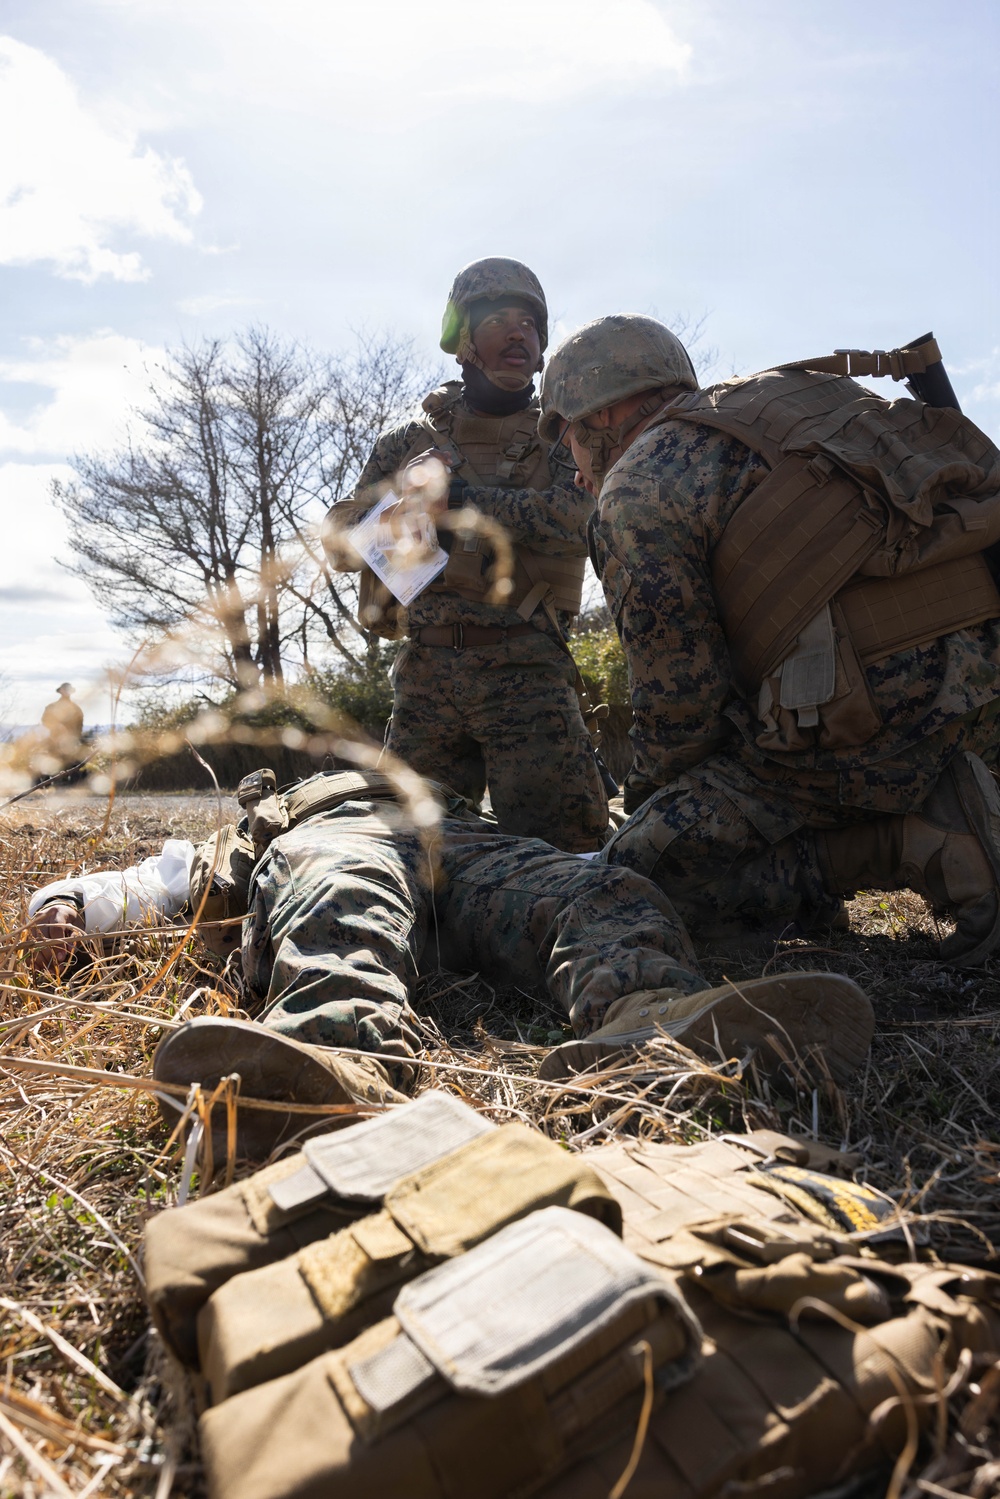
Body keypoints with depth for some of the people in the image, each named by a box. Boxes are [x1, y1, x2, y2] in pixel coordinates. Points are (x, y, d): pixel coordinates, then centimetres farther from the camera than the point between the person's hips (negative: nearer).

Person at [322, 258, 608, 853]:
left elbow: (578, 516, -12)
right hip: (425, 674, 3)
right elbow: (341, 538, 12)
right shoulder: (412, 439, 16)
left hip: (525, 674, -2)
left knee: (557, 847, -8)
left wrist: (456, 497, -15)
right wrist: (397, 492, -8)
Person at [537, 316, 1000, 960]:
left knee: (640, 873, 1)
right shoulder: (763, 406, 23)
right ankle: (933, 809, 11)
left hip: (869, 715, -8)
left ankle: (904, 847, -6)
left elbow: (682, 694, -5)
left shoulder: (635, 488, -3)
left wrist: (650, 798, 16)